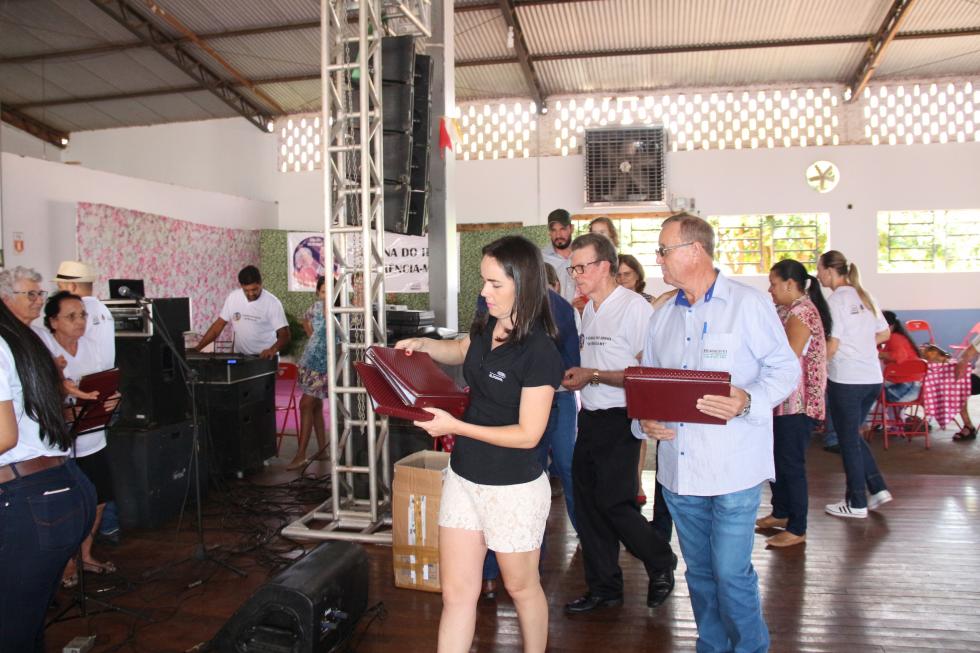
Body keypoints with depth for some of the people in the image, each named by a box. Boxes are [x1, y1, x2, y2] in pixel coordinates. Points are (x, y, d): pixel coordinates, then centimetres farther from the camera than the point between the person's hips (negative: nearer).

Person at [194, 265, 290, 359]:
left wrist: (273, 349, -35)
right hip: (240, 356, 4)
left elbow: (284, 335, -16)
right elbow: (219, 325, 7)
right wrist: (198, 348, -2)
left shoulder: (272, 302, -11)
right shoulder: (233, 297, 1)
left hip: (265, 357, -3)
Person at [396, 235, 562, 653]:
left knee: (521, 586, 18)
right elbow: (460, 352, 24)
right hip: (464, 478, 6)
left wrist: (455, 426, -23)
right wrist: (423, 345, 4)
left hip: (513, 489, -6)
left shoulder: (539, 352, -22)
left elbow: (528, 434, -20)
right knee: (456, 593, 11)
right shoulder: (486, 327, -1)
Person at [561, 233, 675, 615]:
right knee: (587, 504, 11)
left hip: (619, 421, -8)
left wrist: (592, 376, -20)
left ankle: (661, 564, 25)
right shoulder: (589, 310, 13)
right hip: (589, 418, 8)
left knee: (613, 503, -4)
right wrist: (576, 372, 6)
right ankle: (604, 589, 26)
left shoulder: (634, 307, -15)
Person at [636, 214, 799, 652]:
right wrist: (645, 419, -5)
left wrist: (747, 401, -25)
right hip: (678, 467, 6)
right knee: (699, 571, 18)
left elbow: (785, 368, -7)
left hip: (733, 467, -6)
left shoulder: (749, 304, -6)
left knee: (731, 573, 0)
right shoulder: (662, 317, 12)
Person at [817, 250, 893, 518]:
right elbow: (884, 334, 16)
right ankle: (878, 489, 18)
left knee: (849, 441, 4)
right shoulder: (864, 296, 11)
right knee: (854, 436, 22)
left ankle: (856, 504, 13)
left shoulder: (836, 299, -11)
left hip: (846, 379, -8)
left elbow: (832, 345, -14)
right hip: (873, 377, 8)